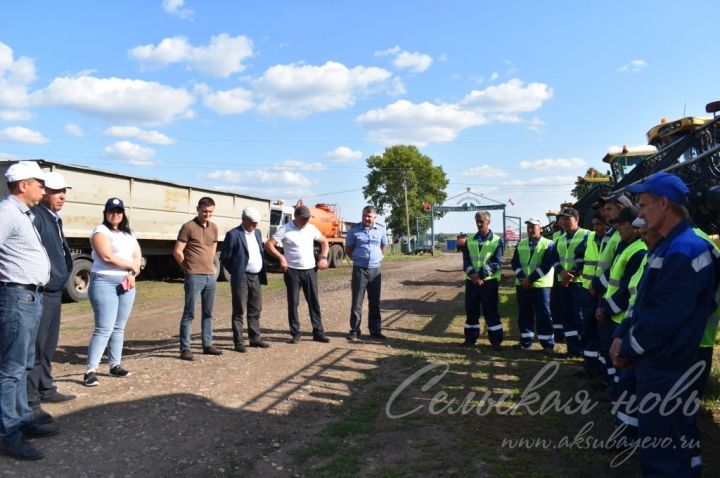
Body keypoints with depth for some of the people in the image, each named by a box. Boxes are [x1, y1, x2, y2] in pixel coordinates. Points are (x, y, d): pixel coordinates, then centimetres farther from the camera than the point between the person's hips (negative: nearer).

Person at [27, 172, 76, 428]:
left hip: (55, 292, 10)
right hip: (40, 293, -10)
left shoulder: (55, 218, 16)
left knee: (48, 346, 19)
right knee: (35, 347, -4)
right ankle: (30, 402, 3)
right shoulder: (36, 216, -15)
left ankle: (46, 389, 32)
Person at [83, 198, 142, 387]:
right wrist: (132, 266, -7)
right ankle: (90, 370, -8)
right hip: (105, 282, -7)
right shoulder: (100, 231, -3)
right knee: (104, 328, -12)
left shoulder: (128, 234, 18)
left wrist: (132, 275, -8)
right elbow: (107, 256, -16)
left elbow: (138, 256, 10)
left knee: (119, 328, 10)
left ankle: (115, 365, 17)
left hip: (126, 284, 7)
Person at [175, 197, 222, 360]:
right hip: (194, 277, -6)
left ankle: (207, 345, 21)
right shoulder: (188, 227, -7)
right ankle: (185, 349, 2)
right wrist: (189, 268, 2)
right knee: (189, 313, -3)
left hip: (211, 276, 6)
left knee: (208, 313, 12)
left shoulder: (213, 227, 11)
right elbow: (177, 252, -7)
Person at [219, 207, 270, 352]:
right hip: (241, 279, -7)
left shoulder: (257, 233, 12)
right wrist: (235, 272, -1)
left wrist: (262, 272, 12)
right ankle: (238, 342, 8)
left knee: (255, 310, 13)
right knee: (239, 312, 0)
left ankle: (255, 338, 23)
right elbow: (224, 258, -7)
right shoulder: (233, 234, -10)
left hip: (256, 278, 7)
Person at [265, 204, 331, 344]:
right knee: (293, 303, 2)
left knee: (314, 302, 6)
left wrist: (323, 257, 3)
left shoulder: (311, 228, 6)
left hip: (310, 270, 4)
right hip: (292, 271, -4)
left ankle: (318, 332, 13)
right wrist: (281, 257, -18)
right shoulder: (285, 229, -7)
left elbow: (324, 242, 17)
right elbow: (269, 244, -10)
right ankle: (295, 334, 11)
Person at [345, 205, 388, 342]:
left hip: (375, 270, 3)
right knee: (357, 301, -1)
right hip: (359, 269, -3)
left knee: (375, 302, 9)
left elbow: (384, 247, 19)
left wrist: (377, 258, 8)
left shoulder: (381, 229, 5)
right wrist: (359, 259, 5)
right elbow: (348, 250, 5)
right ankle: (354, 330, 7)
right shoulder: (354, 230, -3)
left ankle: (375, 330, 18)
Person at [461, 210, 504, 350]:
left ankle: (496, 341, 8)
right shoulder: (470, 240, 9)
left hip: (489, 281, -4)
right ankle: (470, 338, 21)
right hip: (471, 280, 4)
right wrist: (472, 273, -17)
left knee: (491, 311, 0)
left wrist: (481, 275, -20)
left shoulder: (497, 240, -2)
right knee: (471, 311, 10)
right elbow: (466, 260, 2)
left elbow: (497, 263, -10)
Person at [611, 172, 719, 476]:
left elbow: (664, 316, -26)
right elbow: (644, 302, 15)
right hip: (657, 364, 10)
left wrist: (628, 349, -14)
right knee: (658, 440, 22)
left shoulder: (685, 251, -22)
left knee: (664, 453, 3)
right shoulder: (669, 246, 12)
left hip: (666, 370, -10)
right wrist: (622, 336, 3)